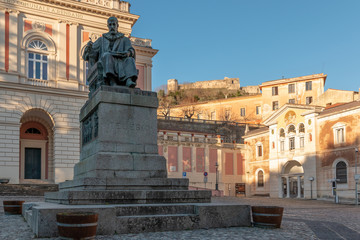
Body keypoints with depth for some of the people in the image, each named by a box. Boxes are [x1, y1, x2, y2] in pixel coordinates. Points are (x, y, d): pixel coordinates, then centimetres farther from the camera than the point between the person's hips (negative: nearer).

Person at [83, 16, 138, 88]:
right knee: (107, 56, -35)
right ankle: (112, 81, -56)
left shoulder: (125, 40, 24)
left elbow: (131, 51, 3)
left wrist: (128, 53, -23)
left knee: (129, 60, -32)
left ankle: (129, 81, -59)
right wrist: (89, 47, -10)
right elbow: (88, 54, 15)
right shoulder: (101, 40, 25)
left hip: (120, 65, 1)